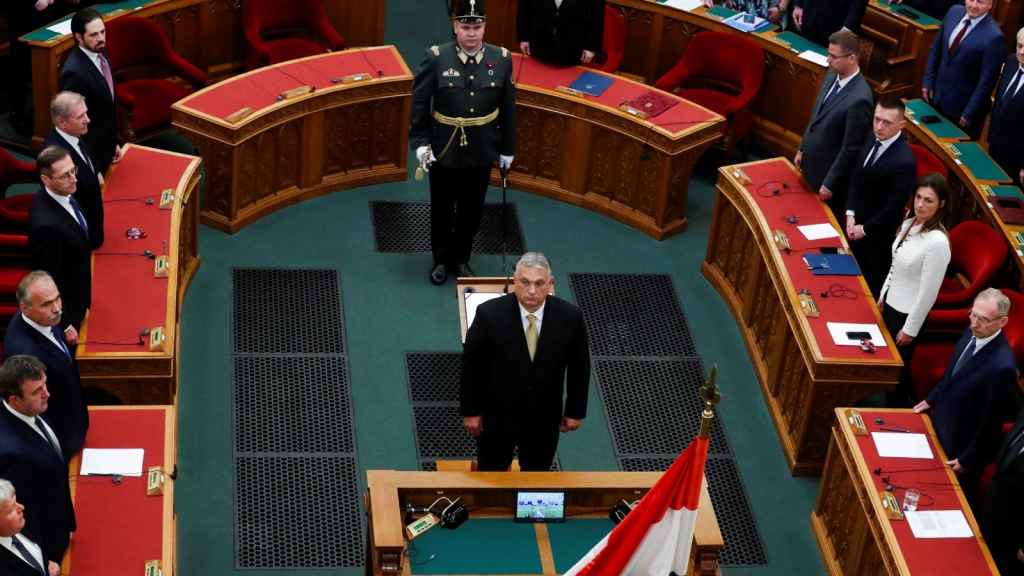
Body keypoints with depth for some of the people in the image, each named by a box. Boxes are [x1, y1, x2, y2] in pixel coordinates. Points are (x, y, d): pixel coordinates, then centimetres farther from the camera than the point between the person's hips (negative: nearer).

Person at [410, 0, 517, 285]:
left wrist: (507, 148, 5)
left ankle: (459, 259, 36)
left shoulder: (502, 59, -7)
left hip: (481, 152, 2)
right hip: (443, 150, -2)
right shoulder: (436, 58, -14)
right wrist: (420, 142, -10)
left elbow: (508, 108, 1)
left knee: (471, 211, 16)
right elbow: (419, 103, -6)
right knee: (442, 209, 15)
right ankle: (441, 260, 36)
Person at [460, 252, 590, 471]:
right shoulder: (490, 313, -21)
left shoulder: (569, 317, -16)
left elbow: (579, 365, -2)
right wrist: (470, 411, -5)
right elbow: (471, 364, -10)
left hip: (544, 419, 2)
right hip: (497, 415, -1)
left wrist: (576, 411, 4)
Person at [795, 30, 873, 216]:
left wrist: (830, 184, -17)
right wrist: (802, 149, 16)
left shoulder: (859, 99, -31)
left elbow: (851, 148, -24)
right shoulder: (833, 75, -4)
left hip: (829, 172, -8)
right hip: (810, 164, 8)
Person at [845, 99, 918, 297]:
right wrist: (850, 213, -3)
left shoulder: (904, 162, -30)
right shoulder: (873, 139, -6)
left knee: (872, 281, 13)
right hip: (856, 222, 7)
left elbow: (894, 207, -24)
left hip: (877, 234, -7)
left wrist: (865, 229, -13)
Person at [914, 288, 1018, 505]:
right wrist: (931, 399, 17)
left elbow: (991, 420, -24)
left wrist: (967, 460, -15)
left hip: (963, 444, -7)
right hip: (940, 424, 7)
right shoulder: (973, 333, -11)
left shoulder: (1002, 366, -35)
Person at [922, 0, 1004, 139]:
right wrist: (928, 81, 7)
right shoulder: (954, 12, -4)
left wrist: (969, 113, -14)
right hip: (937, 95, 5)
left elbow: (986, 81, -17)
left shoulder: (993, 36, -23)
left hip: (962, 106, -5)